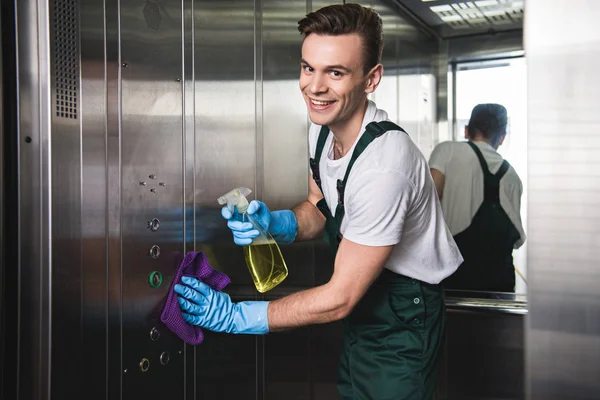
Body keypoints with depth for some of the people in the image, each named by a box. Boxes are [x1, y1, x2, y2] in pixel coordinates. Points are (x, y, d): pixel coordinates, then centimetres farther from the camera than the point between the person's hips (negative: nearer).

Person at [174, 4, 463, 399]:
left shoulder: (384, 164, -33)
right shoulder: (323, 128, -6)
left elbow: (339, 299, -28)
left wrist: (237, 317, -22)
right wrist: (277, 222, -14)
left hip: (403, 323, -7)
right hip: (363, 310, 7)